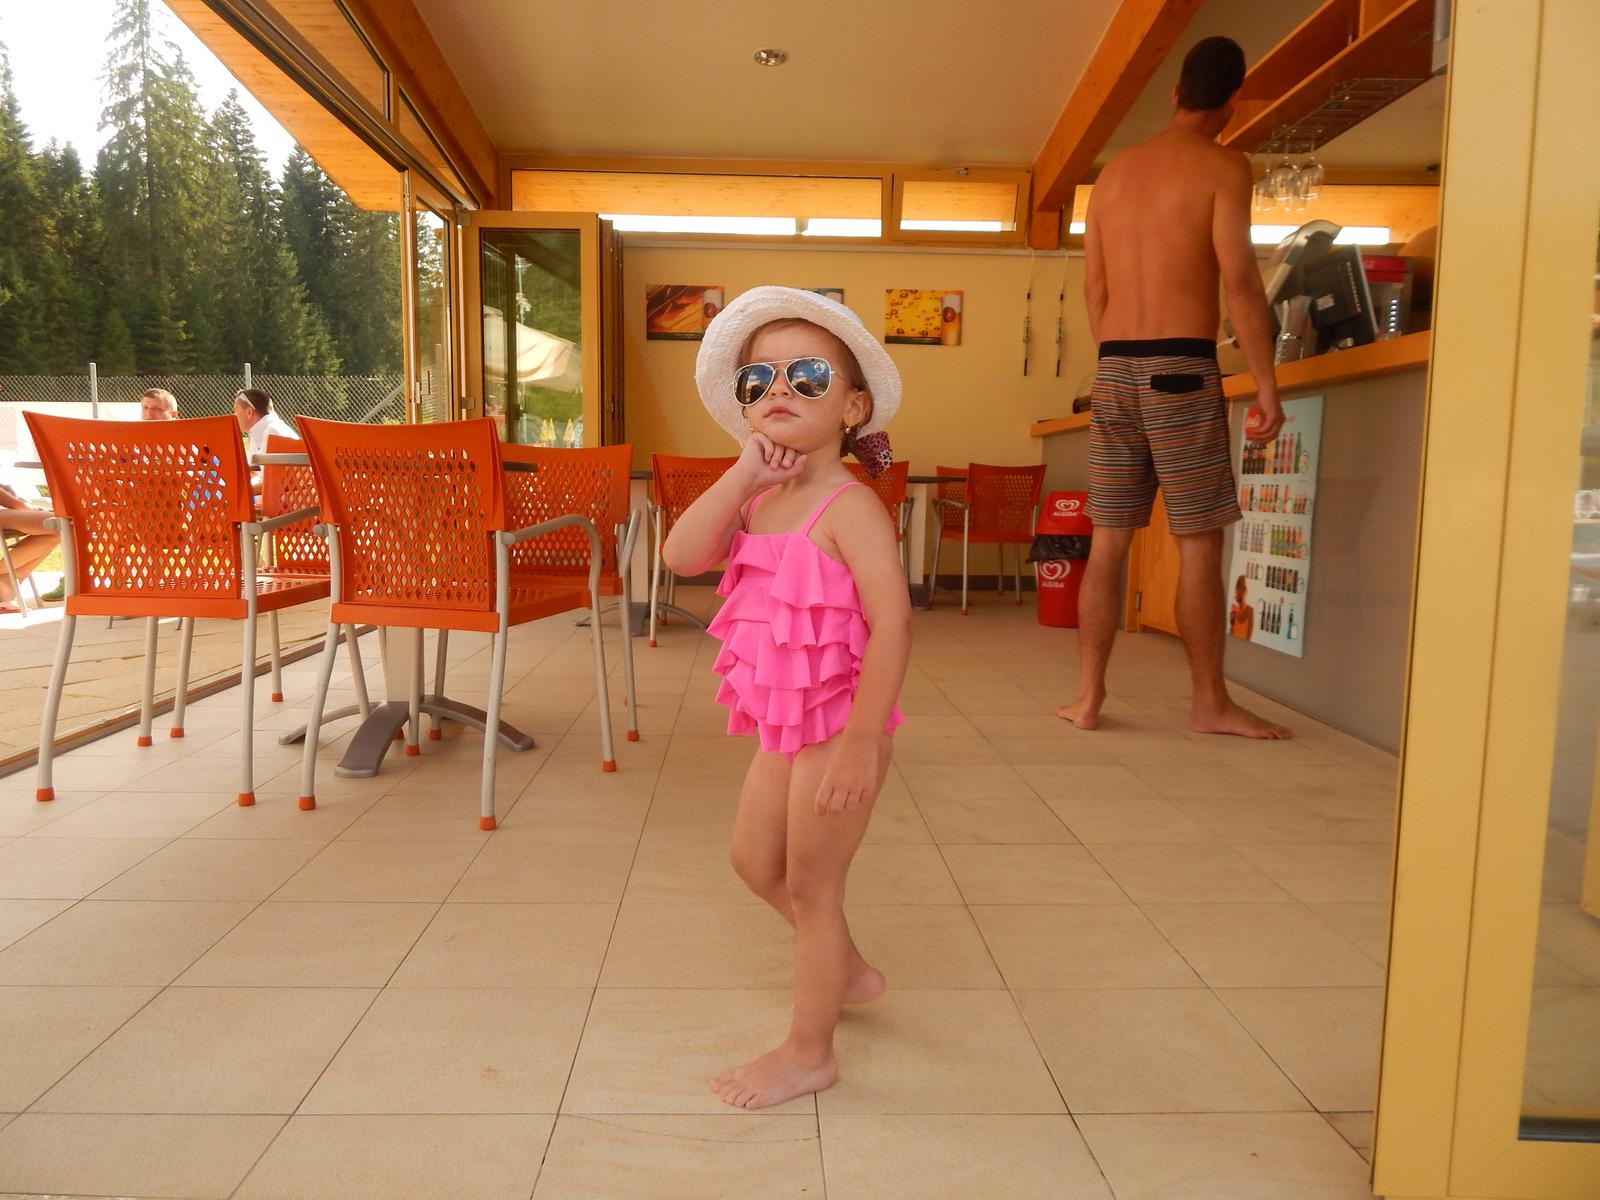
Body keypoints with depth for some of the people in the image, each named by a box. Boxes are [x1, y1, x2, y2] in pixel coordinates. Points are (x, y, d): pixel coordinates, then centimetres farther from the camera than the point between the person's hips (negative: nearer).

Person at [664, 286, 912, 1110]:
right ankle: (847, 971, 46)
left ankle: (809, 1051, 27)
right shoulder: (755, 500, 4)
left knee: (810, 885, 5)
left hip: (837, 727, -8)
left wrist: (861, 739, -27)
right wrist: (745, 474, -18)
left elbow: (891, 623, -24)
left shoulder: (848, 505, -19)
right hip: (781, 725, 8)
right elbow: (682, 554, -12)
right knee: (756, 863, 22)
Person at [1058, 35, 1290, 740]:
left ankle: (1088, 696, 9)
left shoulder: (1114, 171, 16)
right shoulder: (1222, 166, -1)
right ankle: (1209, 703, 9)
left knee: (1108, 541, 7)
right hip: (1181, 368, -5)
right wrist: (1266, 384, -7)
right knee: (1199, 543, 1)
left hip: (1114, 369, 5)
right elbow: (1239, 281, -10)